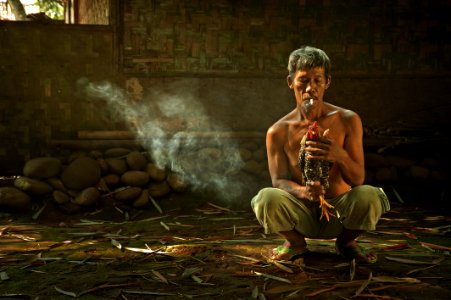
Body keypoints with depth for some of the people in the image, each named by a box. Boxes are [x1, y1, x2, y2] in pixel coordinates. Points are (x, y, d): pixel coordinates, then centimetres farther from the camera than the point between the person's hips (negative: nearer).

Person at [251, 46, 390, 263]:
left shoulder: (347, 120, -6)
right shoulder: (278, 132, -5)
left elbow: (358, 179, -9)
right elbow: (279, 180, -8)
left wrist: (340, 156, -33)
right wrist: (302, 192, -33)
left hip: (338, 207, 1)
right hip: (301, 214, 0)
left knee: (369, 196, -32)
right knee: (266, 198, -32)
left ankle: (346, 242, 4)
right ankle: (295, 242, 3)